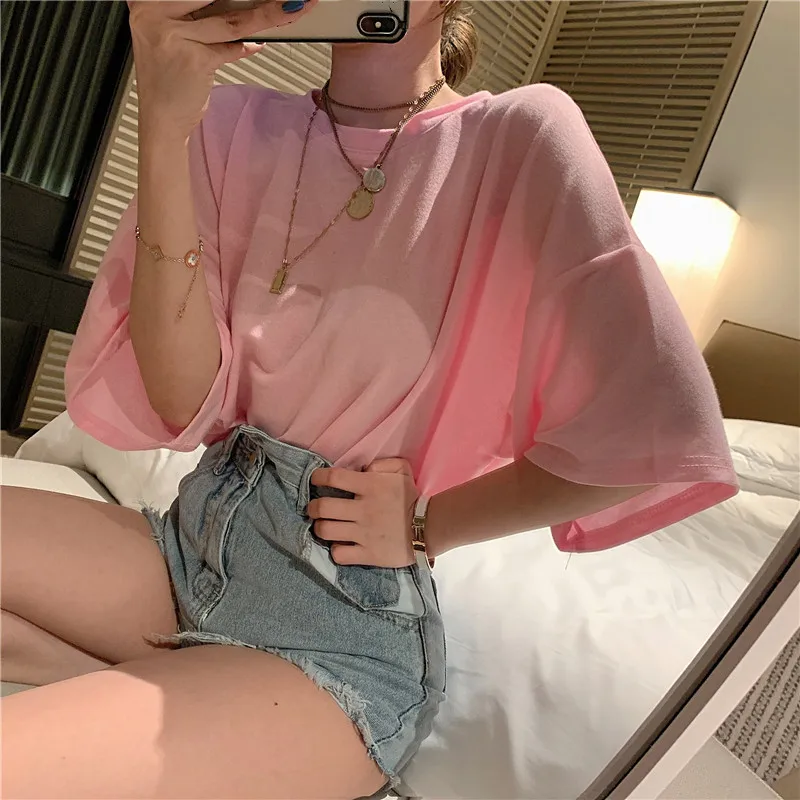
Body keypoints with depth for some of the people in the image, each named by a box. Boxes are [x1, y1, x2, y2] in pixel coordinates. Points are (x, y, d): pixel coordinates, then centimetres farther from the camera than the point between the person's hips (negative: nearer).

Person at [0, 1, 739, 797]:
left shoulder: (522, 135, -9)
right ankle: (148, 696, -1)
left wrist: (425, 525, -6)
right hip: (196, 537, 6)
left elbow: (655, 435, -13)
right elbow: (183, 404, -8)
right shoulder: (239, 124, 2)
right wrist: (164, 126, -17)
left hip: (346, 620, -5)